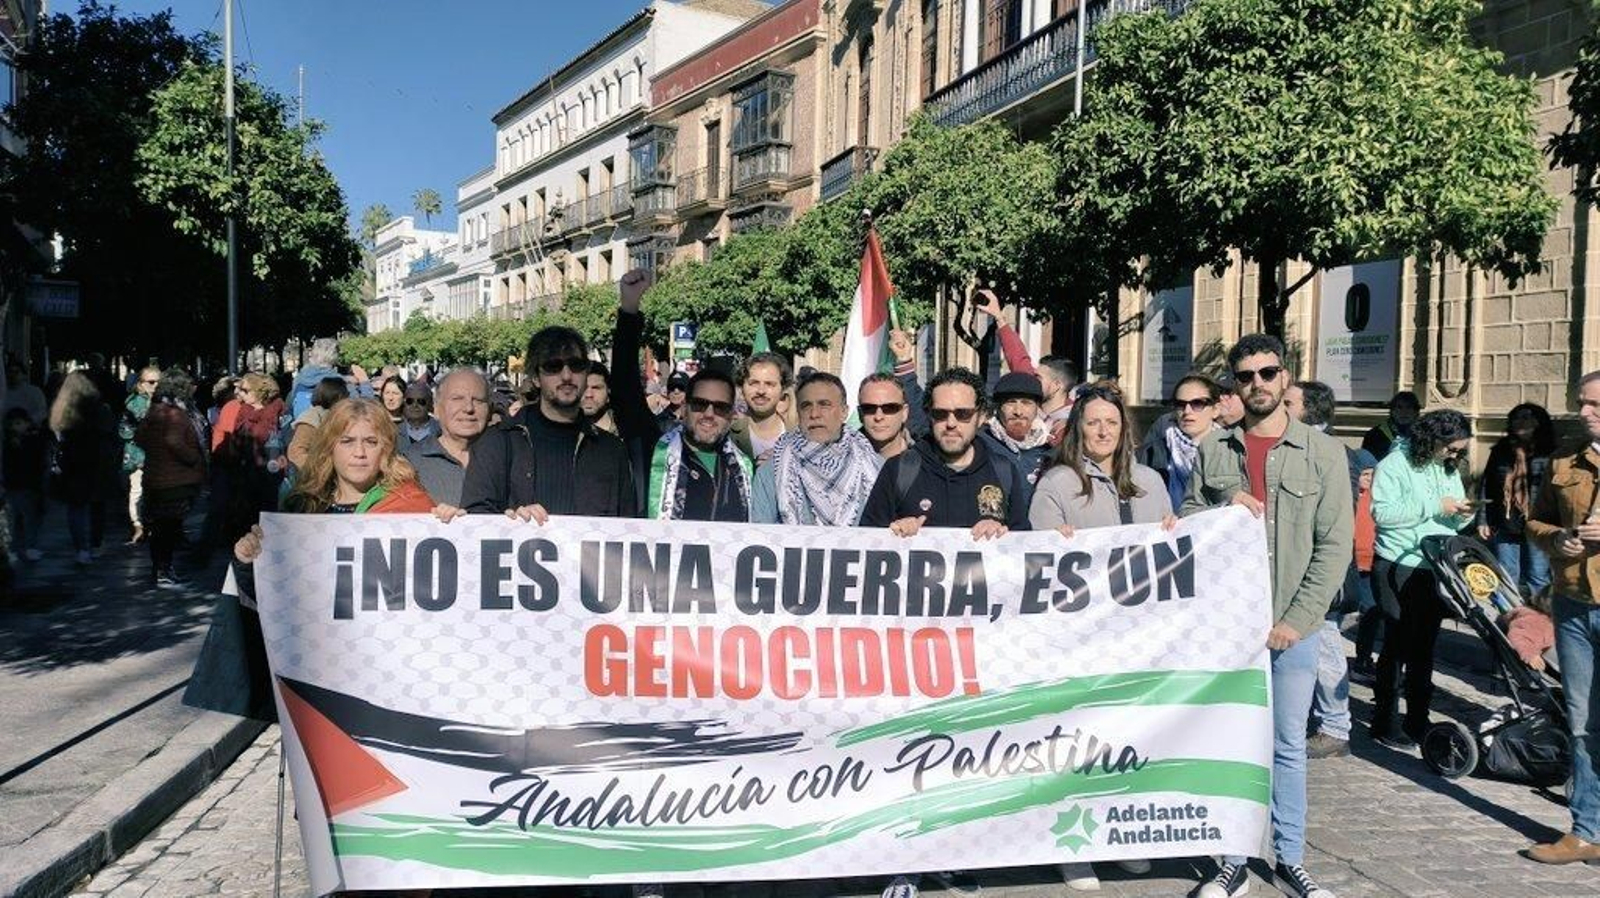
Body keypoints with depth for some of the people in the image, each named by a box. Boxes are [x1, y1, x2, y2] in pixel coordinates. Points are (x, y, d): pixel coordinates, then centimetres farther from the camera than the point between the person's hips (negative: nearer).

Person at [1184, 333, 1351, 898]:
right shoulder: (1213, 451, 6)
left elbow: (1334, 546, -2)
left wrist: (1296, 620, -9)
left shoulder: (1323, 453, 1)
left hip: (1292, 627, -1)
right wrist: (1223, 509, -13)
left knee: (1288, 746, 9)